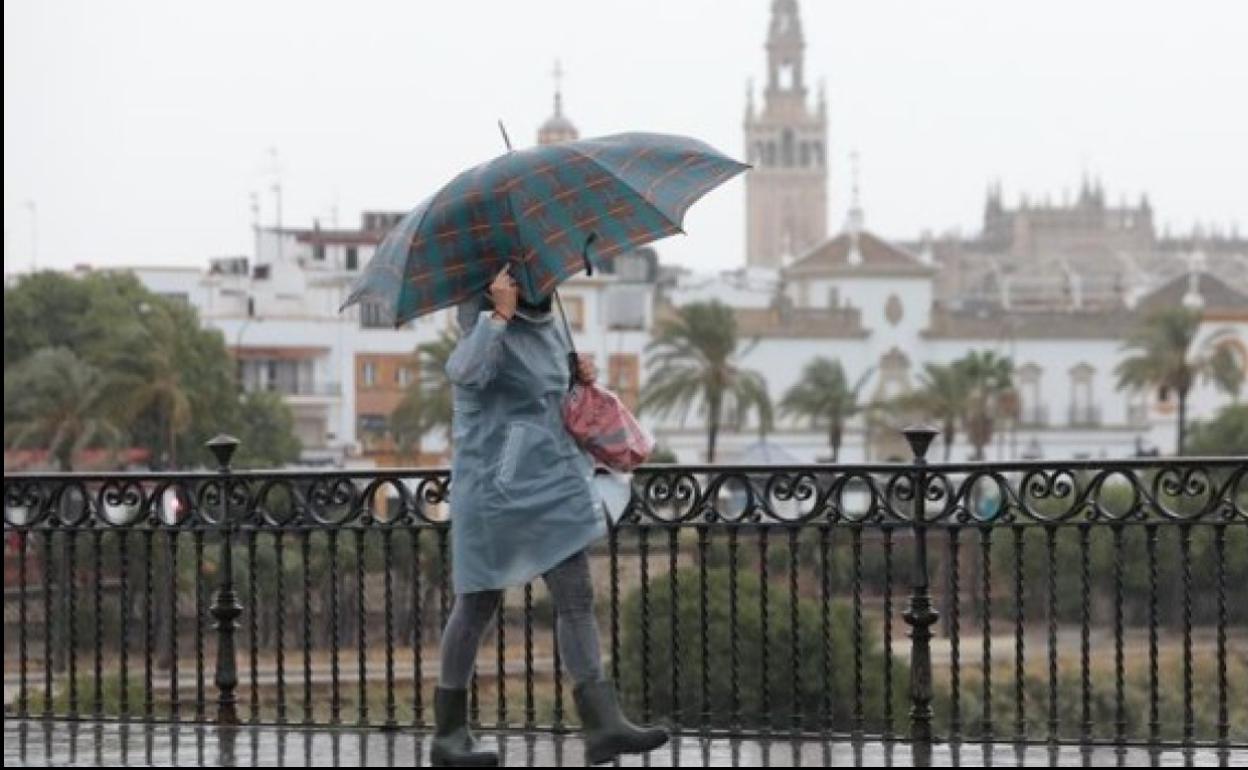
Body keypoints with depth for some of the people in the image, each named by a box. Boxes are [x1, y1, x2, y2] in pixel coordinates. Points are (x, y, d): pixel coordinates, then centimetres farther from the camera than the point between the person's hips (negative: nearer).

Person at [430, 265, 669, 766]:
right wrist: (500, 313, -34)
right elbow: (463, 371, -35)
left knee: (576, 598, -1)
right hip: (497, 485, -8)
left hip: (552, 482, 8)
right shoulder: (489, 329, -12)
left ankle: (603, 725, -4)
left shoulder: (546, 328, 12)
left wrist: (581, 378, 7)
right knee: (479, 602, 2)